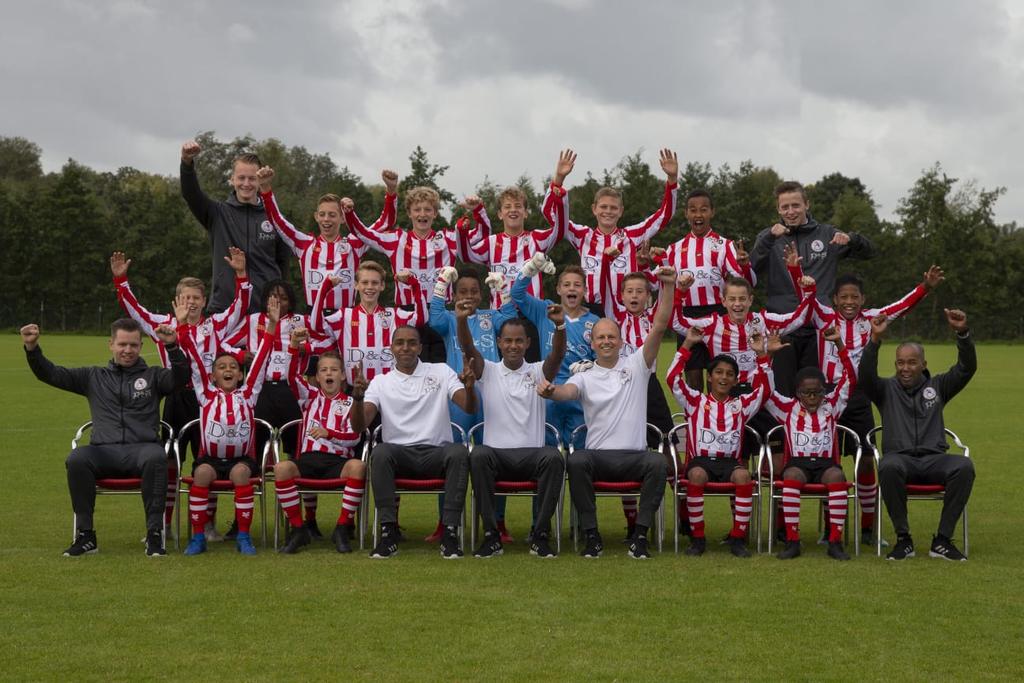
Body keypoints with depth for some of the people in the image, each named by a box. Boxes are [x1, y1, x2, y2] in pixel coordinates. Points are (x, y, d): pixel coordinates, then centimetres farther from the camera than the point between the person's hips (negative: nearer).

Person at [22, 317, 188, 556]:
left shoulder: (153, 376, 17)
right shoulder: (93, 376, 22)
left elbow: (181, 376, -2)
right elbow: (51, 374, 17)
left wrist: (172, 346, -21)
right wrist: (32, 349, -1)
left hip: (142, 448, -1)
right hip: (104, 451, 2)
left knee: (156, 457, -37)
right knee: (77, 459, -32)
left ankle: (154, 534, -30)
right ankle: (85, 535, -23)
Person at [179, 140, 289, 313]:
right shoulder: (218, 213, 4)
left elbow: (282, 263, 15)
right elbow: (190, 193, -12)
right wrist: (187, 162, -30)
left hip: (265, 308, 1)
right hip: (224, 305, -1)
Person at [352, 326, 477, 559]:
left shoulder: (441, 372, 12)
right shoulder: (381, 382, 11)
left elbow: (470, 409, 0)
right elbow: (359, 426, 0)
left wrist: (469, 388, -23)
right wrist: (357, 397, -20)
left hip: (436, 452, 0)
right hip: (399, 454, 0)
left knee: (458, 452, -33)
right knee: (380, 452, -34)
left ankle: (450, 531, -31)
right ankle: (388, 531, -30)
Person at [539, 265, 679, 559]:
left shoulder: (636, 365, 10)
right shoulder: (585, 378, 10)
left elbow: (660, 326, 0)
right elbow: (567, 391, -13)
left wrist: (668, 286, -12)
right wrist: (550, 391, -39)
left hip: (633, 457, 0)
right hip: (598, 456, 0)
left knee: (658, 462, -33)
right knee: (576, 460, -34)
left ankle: (640, 535, -23)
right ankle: (592, 535, -23)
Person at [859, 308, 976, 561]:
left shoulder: (937, 386, 18)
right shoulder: (886, 389, 13)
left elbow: (967, 368, 4)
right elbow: (866, 375, -8)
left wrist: (962, 332, -13)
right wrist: (875, 339, -22)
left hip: (934, 458, 2)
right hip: (900, 457, -2)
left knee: (964, 466, -32)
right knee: (889, 467, -39)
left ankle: (942, 540, -24)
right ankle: (903, 539, -26)